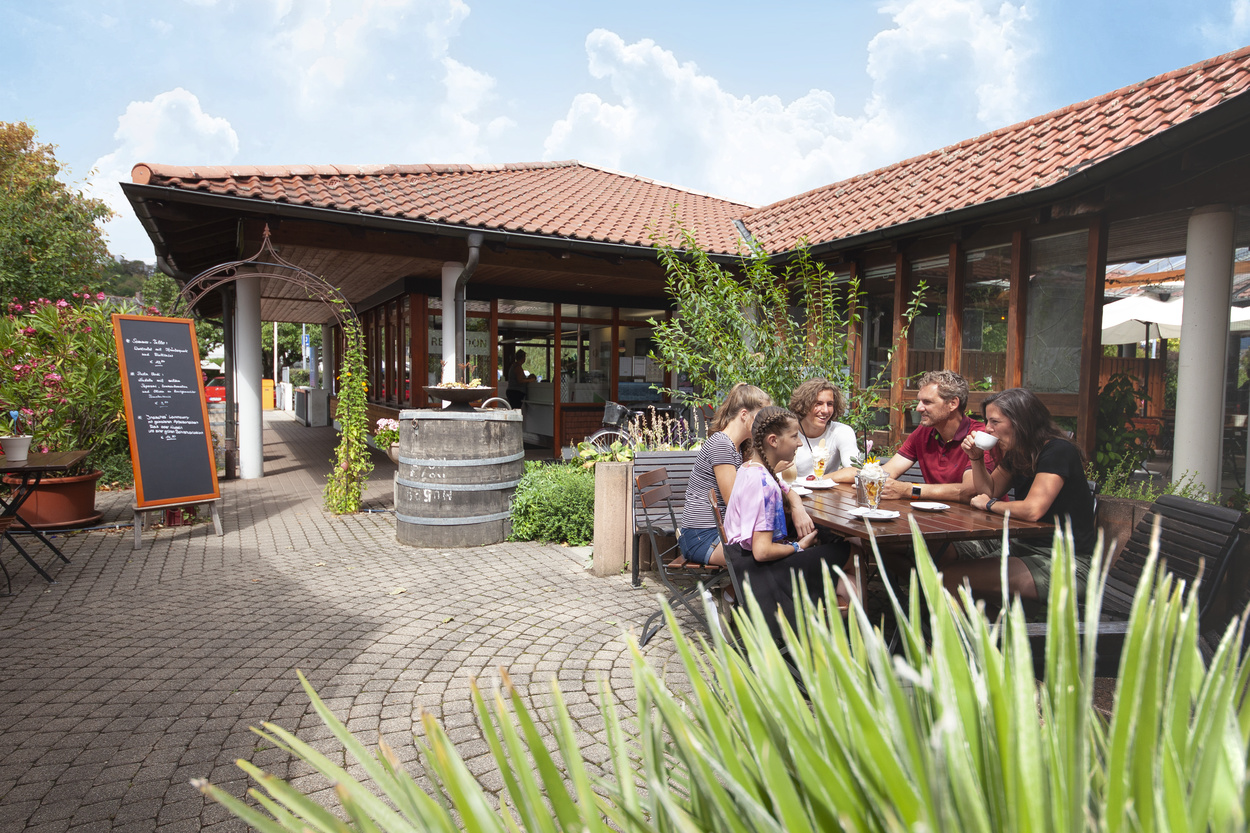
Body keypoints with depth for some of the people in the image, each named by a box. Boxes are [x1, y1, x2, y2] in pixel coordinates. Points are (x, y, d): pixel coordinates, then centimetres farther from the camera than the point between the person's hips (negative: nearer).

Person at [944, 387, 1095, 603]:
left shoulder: (1057, 451, -19)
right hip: (1025, 544, 9)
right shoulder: (1016, 453, 8)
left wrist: (990, 505, -12)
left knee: (953, 576, -23)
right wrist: (976, 457, 3)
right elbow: (990, 491, 20)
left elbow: (1032, 510, -31)